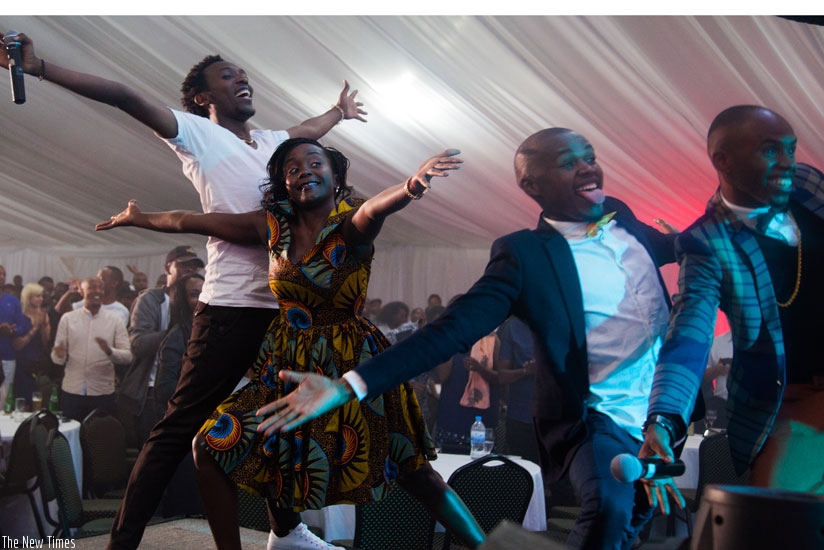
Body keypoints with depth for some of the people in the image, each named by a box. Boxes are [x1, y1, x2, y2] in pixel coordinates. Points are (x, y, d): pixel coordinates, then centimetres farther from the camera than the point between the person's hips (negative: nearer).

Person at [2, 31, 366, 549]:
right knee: (181, 427, -4)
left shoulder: (273, 141, 21)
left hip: (287, 303, 7)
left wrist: (340, 111, 60)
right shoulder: (198, 134, 3)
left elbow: (309, 129, 42)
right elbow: (126, 97, -8)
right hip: (231, 306, -6)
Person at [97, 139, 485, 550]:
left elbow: (377, 208, -38)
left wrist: (412, 185, -59)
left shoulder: (352, 225, -13)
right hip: (286, 367, 5)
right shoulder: (274, 226, 0)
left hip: (350, 364, -5)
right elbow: (187, 221, 11)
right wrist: (139, 219, 22)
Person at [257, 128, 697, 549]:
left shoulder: (622, 220, 6)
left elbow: (680, 248, 29)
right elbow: (452, 328, -20)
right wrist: (347, 386, -30)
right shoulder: (526, 255, -11)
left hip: (663, 416, 6)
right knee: (607, 506, -31)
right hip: (596, 420, -6)